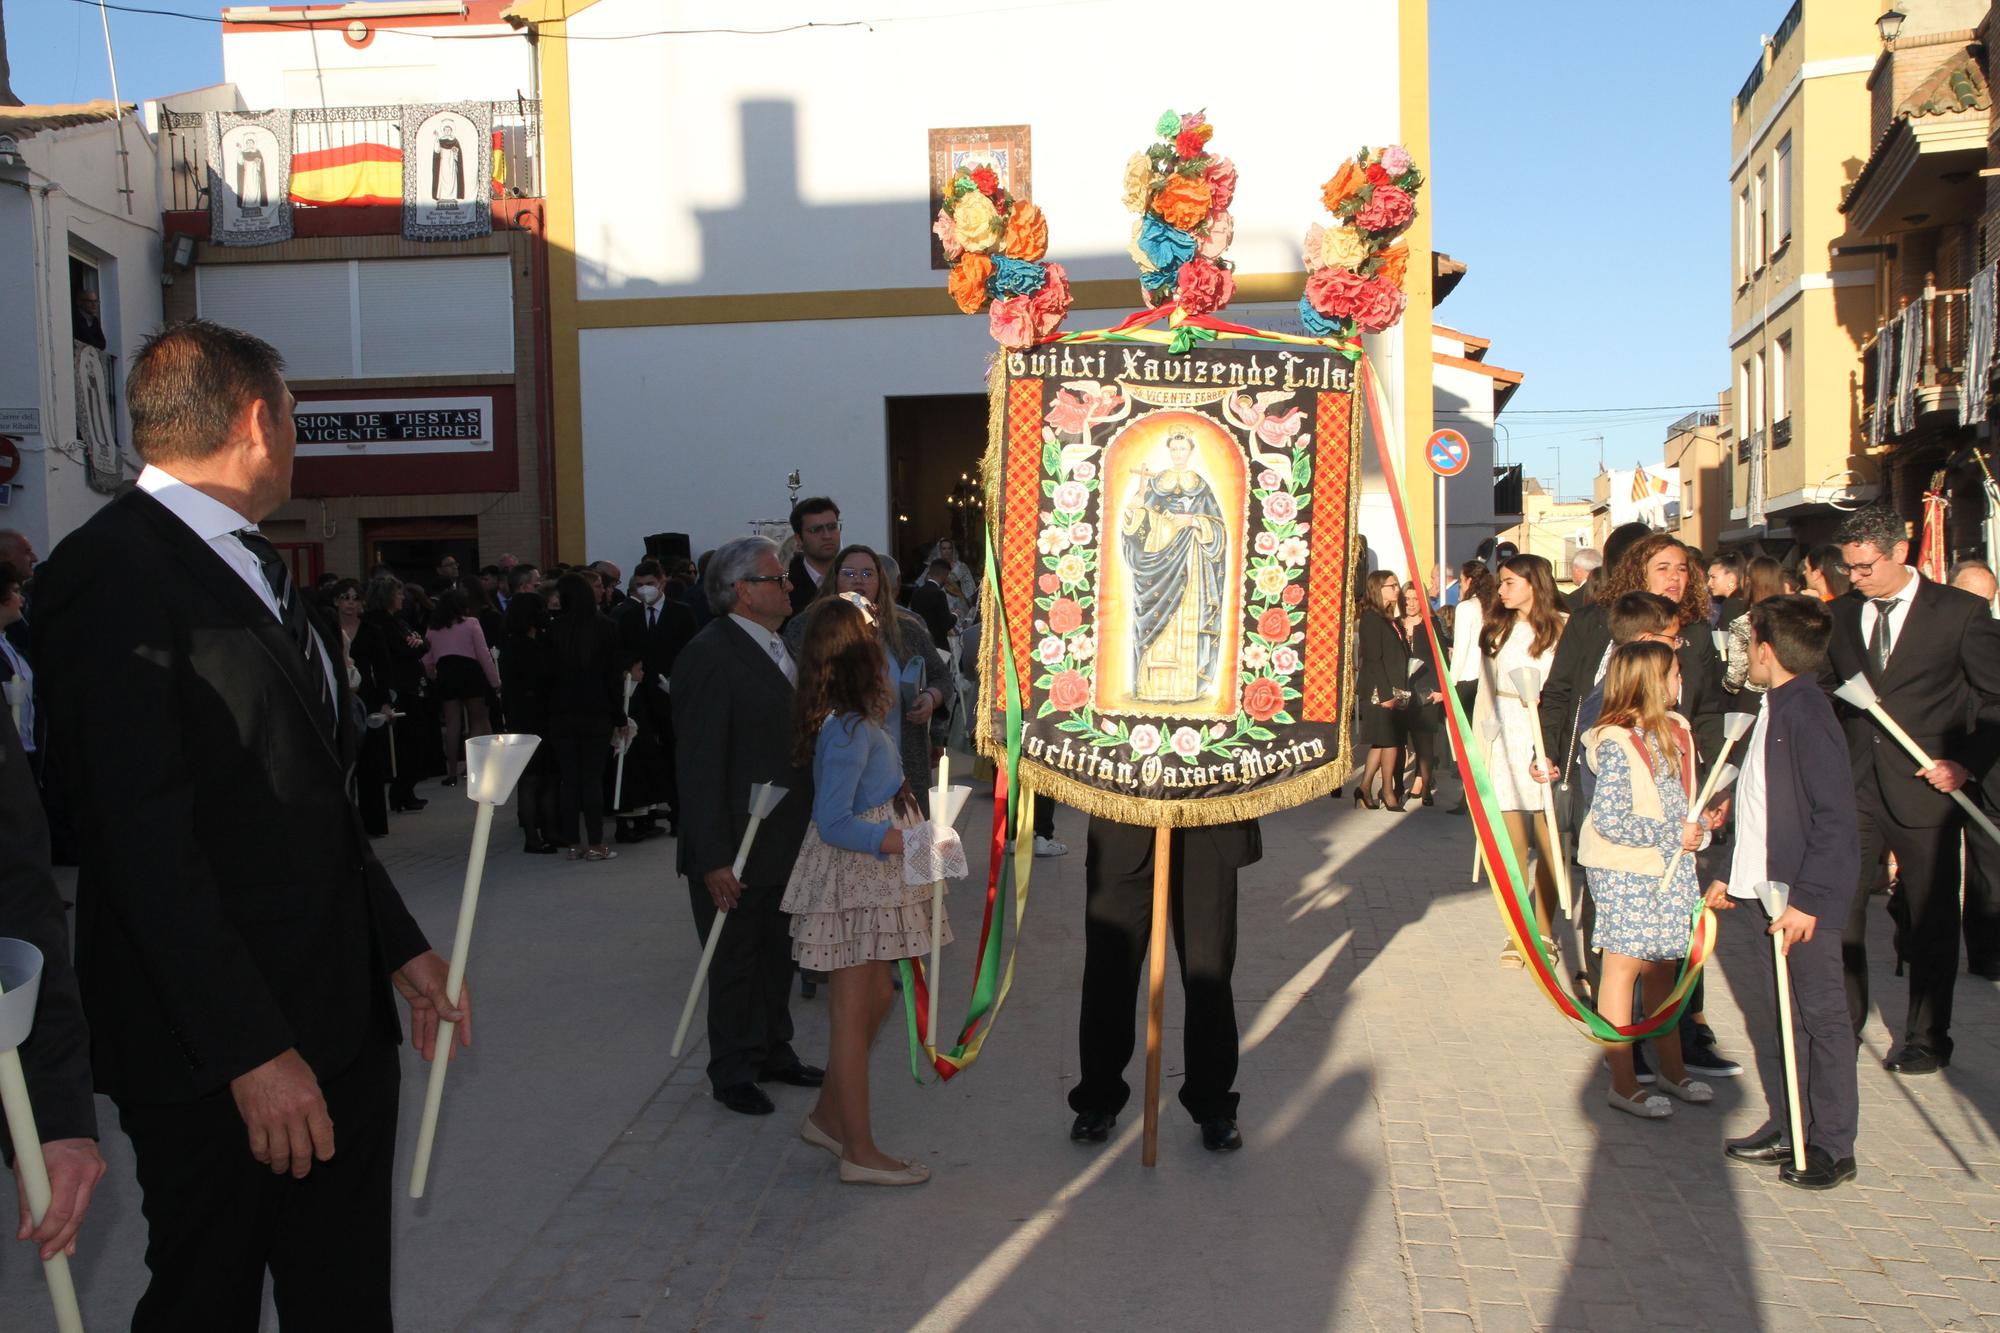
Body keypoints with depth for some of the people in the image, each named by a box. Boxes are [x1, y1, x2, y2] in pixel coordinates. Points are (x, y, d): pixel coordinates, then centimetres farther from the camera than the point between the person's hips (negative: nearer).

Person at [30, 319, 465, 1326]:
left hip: (338, 1018, 8)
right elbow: (146, 836, -20)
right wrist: (251, 1049, -21)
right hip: (214, 1051, -8)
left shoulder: (255, 567, 15)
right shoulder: (111, 573, -14)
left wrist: (401, 947, 16)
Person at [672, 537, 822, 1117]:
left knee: (776, 955, 20)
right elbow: (699, 765, -21)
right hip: (736, 851, -8)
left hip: (785, 844, 8)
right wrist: (713, 858, -22)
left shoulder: (782, 645, 9)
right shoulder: (710, 655, -19)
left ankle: (774, 1052, 36)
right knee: (735, 965, 8)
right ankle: (734, 1073, 24)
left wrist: (812, 825, 13)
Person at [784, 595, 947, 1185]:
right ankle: (860, 1153, 8)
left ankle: (828, 1116, 30)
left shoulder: (848, 717, 5)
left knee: (873, 997, 17)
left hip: (868, 874, 10)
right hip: (854, 876, -10)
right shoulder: (851, 730, -23)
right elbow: (833, 823, -27)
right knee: (854, 1007, -2)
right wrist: (898, 840, -31)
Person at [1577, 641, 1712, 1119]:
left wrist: (1697, 832, -2)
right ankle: (1623, 1083, 9)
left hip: (1671, 866, 7)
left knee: (1662, 967, 15)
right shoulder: (1615, 743, -18)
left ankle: (1672, 1070, 27)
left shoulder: (1677, 730, 6)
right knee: (1625, 966, 1)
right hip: (1625, 870, -7)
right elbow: (1610, 821, -21)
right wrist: (1674, 835, -15)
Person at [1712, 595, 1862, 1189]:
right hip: (1770, 892, 9)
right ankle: (1785, 1128, 27)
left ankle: (1833, 1146, 13)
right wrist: (1732, 875, 21)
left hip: (1807, 897, -9)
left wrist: (1808, 898, -23)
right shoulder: (1772, 711, 10)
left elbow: (1835, 816, -21)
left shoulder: (1807, 714, -18)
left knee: (1821, 1016, 2)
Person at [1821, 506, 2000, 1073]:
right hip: (1854, 789, 3)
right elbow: (1823, 691, 17)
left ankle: (1927, 1040, 23)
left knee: (1930, 920, 8)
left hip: (1925, 789, -3)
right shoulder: (1839, 615, 7)